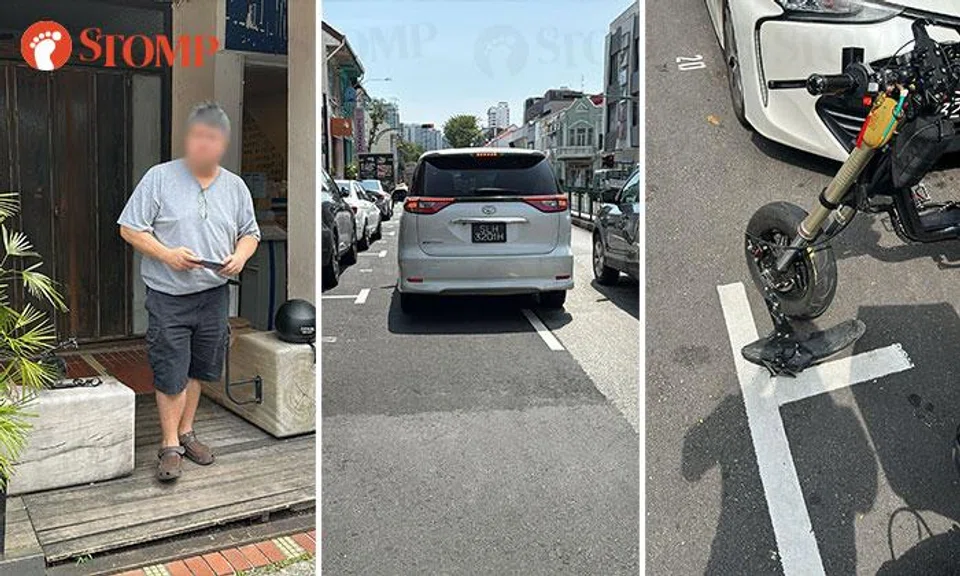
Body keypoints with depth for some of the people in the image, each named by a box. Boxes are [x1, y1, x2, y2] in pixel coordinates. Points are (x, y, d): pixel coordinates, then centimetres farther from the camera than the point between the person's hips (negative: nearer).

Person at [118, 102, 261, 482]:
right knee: (171, 373, 1)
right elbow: (130, 229, -6)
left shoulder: (235, 187, 6)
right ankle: (170, 445, 15)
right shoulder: (159, 178, -6)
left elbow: (250, 233, 13)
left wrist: (240, 255, -9)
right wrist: (167, 254, -20)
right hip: (169, 297, -4)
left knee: (198, 369, 15)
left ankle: (186, 432, 32)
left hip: (214, 295, 4)